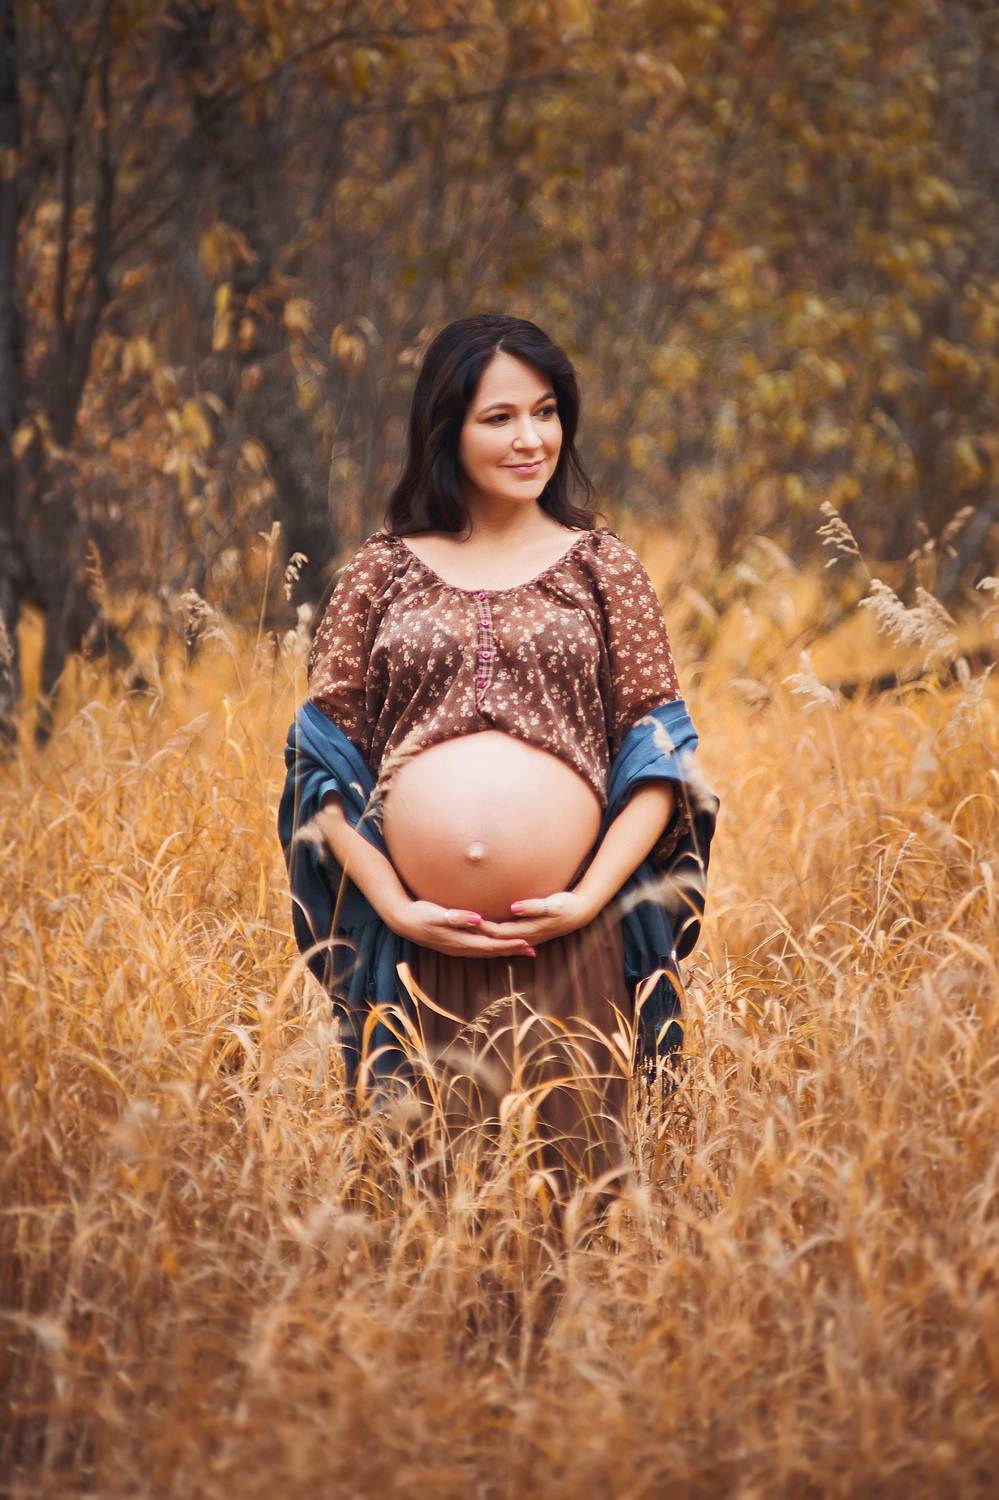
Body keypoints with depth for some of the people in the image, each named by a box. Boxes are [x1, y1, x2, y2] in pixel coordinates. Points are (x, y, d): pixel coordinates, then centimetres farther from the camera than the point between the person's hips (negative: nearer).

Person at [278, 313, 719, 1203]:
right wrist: (393, 904, -6)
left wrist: (593, 896, -7)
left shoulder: (600, 564, 8)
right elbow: (324, 751, 5)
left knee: (568, 1165, 0)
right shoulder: (384, 569, 8)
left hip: (568, 948, 0)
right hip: (418, 949, 0)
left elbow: (659, 748, 5)